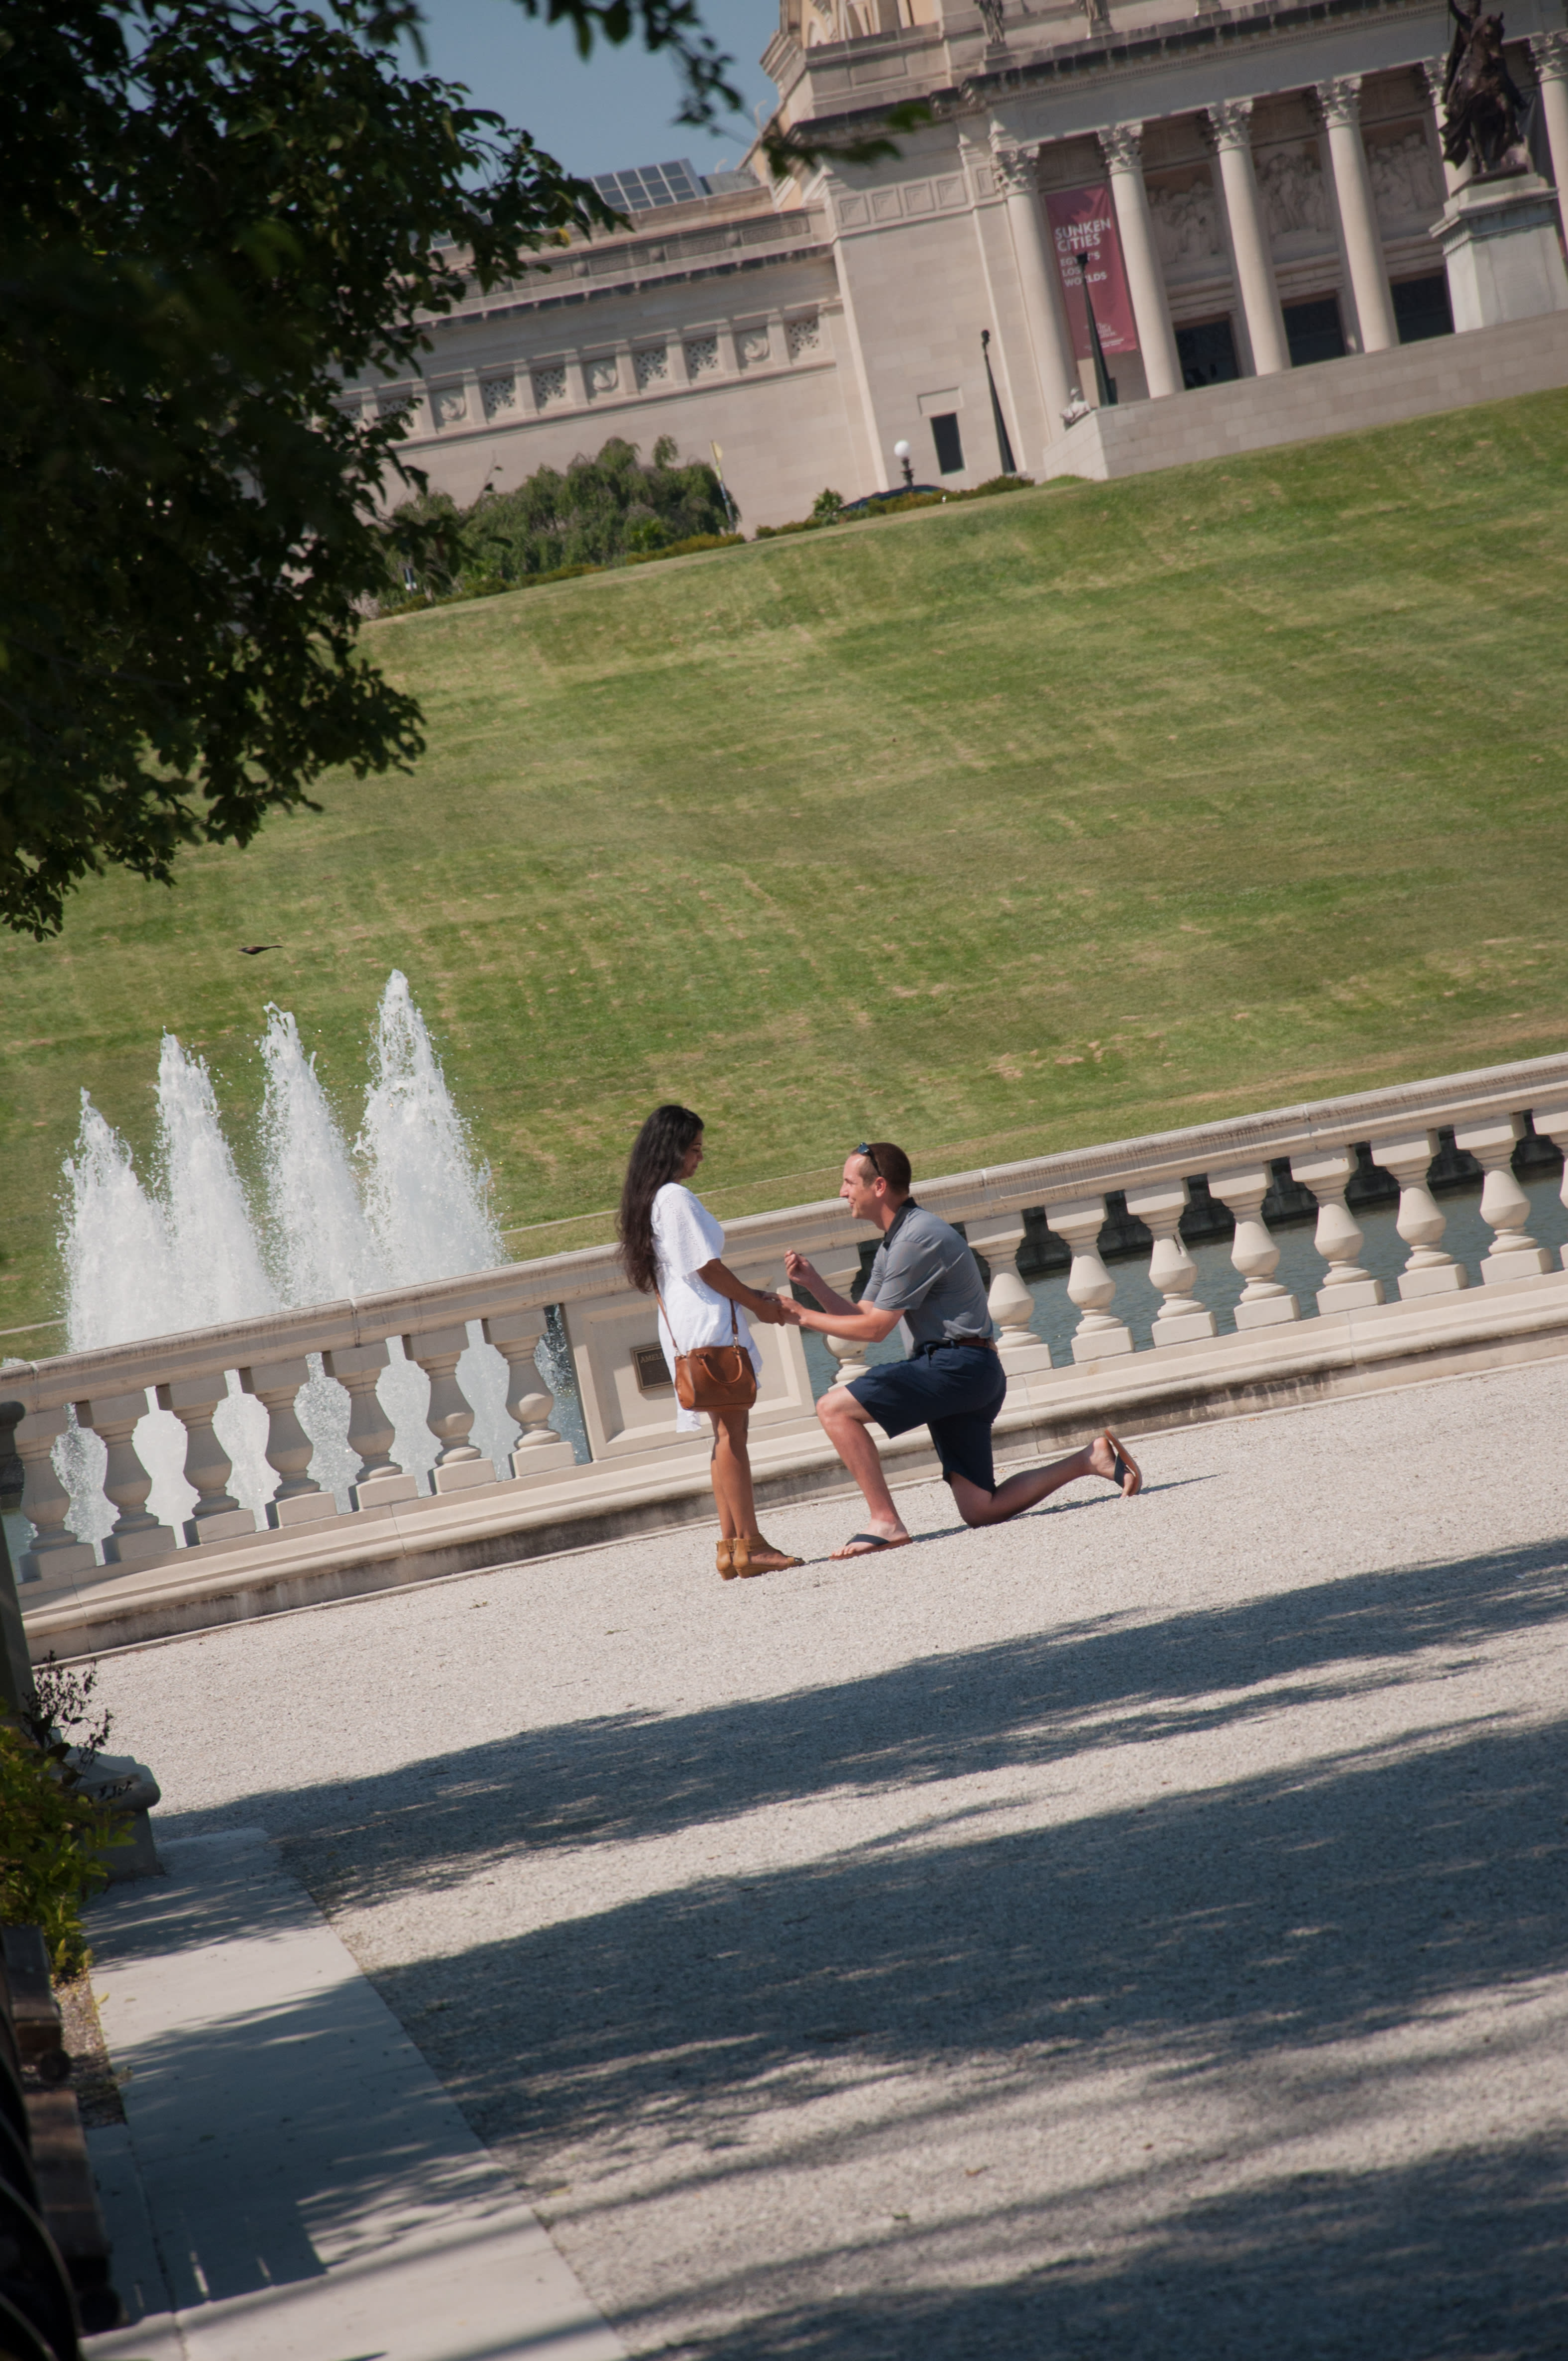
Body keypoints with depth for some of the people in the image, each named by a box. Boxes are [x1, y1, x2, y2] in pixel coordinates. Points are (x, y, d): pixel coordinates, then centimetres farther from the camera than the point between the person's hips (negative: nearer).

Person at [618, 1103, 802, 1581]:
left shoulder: (648, 1200, 17)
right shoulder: (676, 1198, -13)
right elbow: (707, 1267, -15)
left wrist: (753, 1297, 19)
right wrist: (758, 1304, -4)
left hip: (683, 1326, 10)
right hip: (708, 1322, -10)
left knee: (727, 1433, 10)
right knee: (731, 1430, -11)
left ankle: (731, 1544, 8)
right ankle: (748, 1544, -13)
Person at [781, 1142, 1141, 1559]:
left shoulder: (917, 1239, -13)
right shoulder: (895, 1242, 20)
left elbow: (874, 1329, -12)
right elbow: (862, 1316, 20)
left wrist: (804, 1317, -2)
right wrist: (813, 1283, 7)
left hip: (957, 1365, -10)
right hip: (969, 1376, 10)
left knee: (834, 1409, -14)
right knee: (980, 1510, 5)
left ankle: (885, 1522, -17)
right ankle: (1090, 1460, 8)